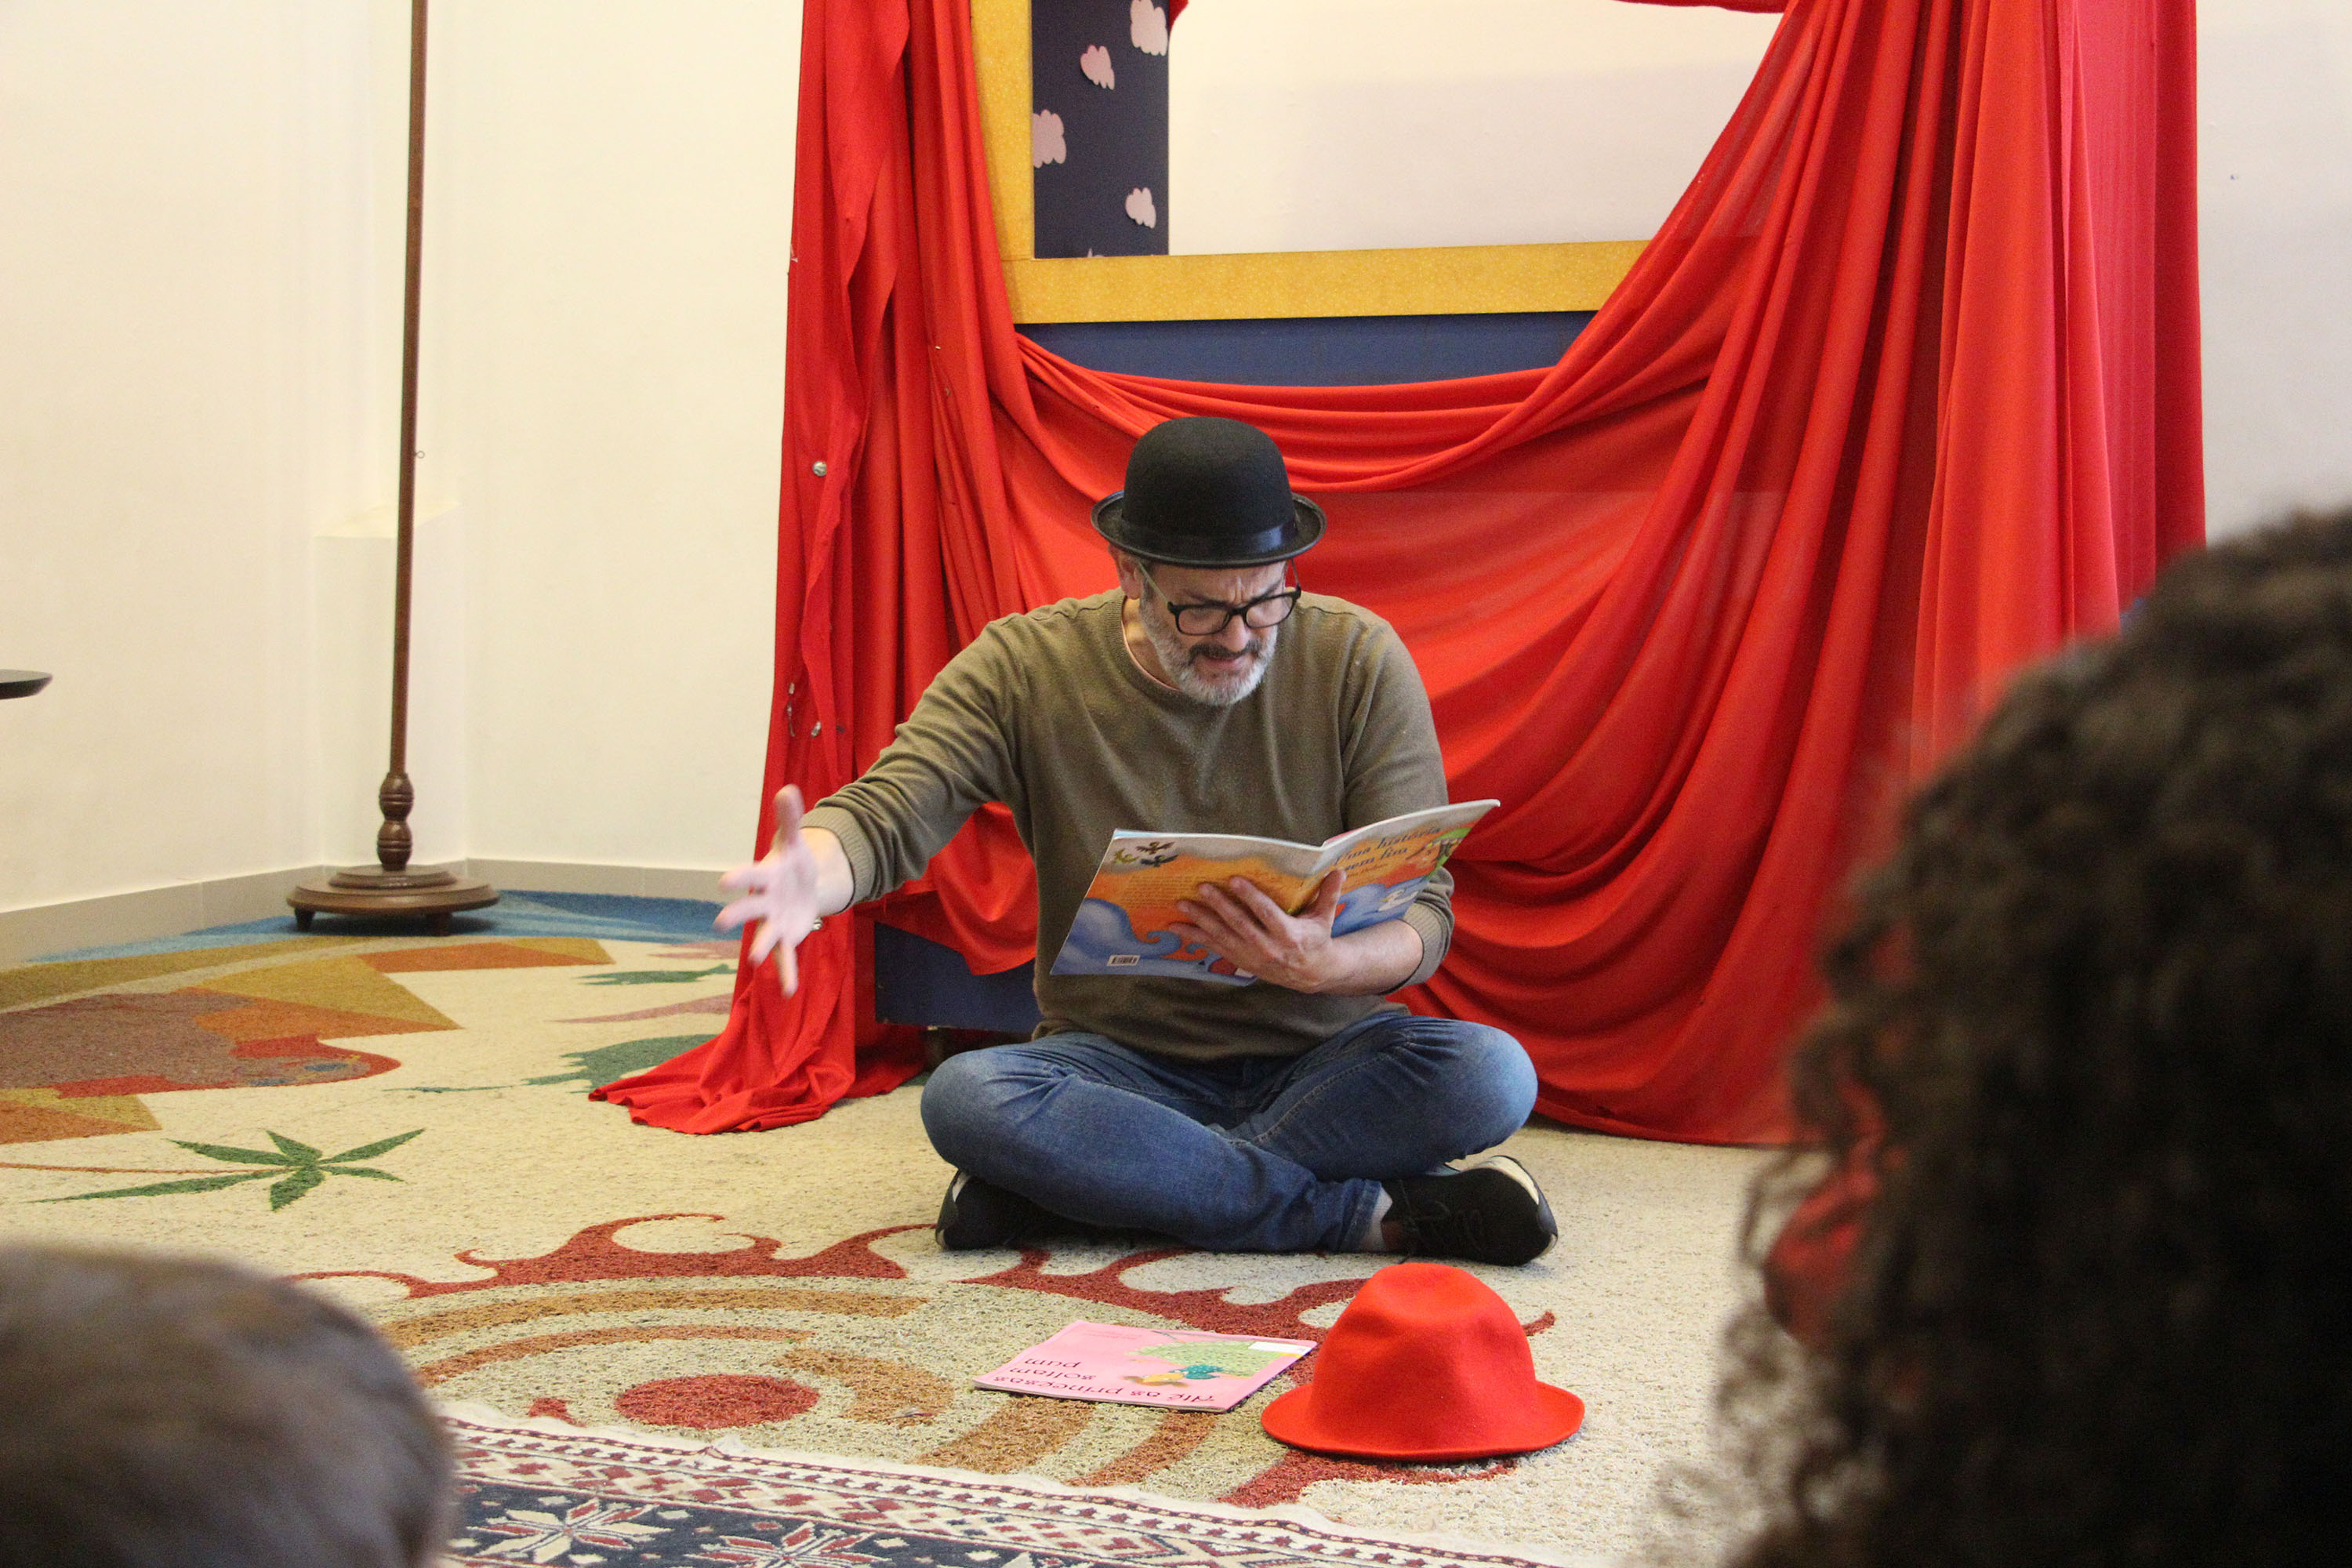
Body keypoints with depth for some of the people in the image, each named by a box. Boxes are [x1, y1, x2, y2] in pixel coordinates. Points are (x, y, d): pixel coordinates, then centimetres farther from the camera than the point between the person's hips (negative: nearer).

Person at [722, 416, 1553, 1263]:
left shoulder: (1361, 661, -7)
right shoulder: (1024, 668, -6)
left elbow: (1423, 913, -7)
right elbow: (885, 818, -15)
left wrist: (1321, 966, -31)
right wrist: (806, 879, -41)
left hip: (1322, 1055, 1)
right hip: (1122, 1060, 0)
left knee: (1491, 1075, -31)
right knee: (966, 1098, -33)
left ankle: (1100, 1181, -23)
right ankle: (1373, 1213, -27)